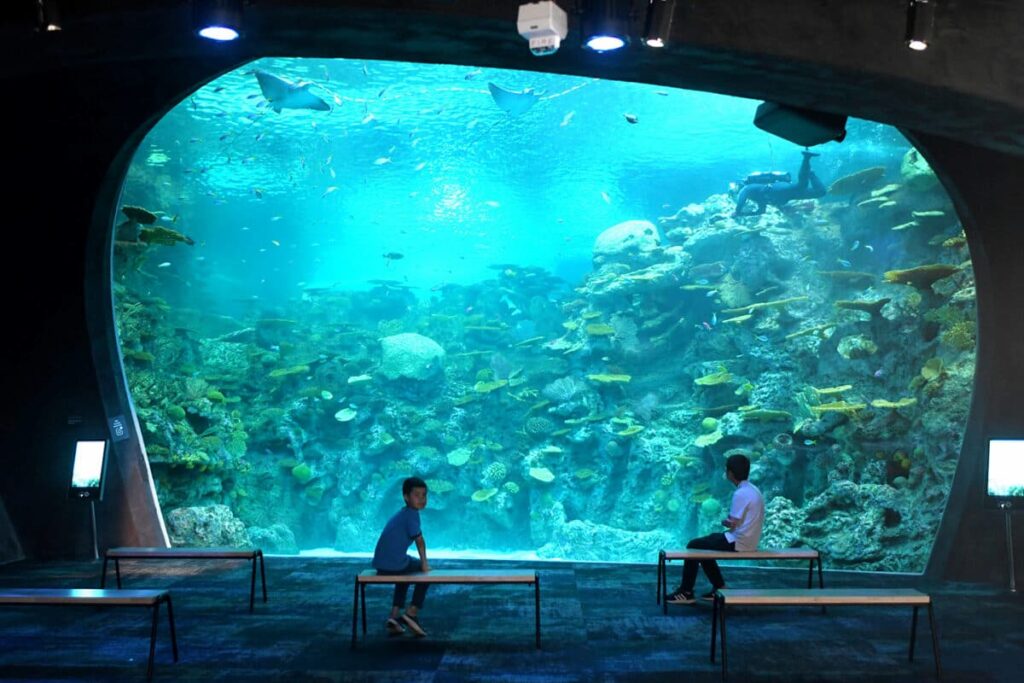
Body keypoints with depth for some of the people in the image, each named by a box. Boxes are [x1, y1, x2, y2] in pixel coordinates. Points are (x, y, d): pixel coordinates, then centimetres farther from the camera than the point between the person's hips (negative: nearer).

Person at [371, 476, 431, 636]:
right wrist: (425, 563, 1)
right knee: (425, 570, 16)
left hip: (380, 565, 8)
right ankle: (412, 614, 11)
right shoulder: (412, 513, -8)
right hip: (394, 564, -8)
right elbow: (419, 540, -12)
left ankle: (394, 617, 26)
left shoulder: (400, 513, 21)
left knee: (407, 569, 36)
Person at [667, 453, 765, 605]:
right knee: (704, 543, 21)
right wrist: (730, 521, 5)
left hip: (738, 542, -9)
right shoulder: (753, 490, 10)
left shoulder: (741, 493, -20)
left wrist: (724, 522, 0)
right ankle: (719, 588, 20)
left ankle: (686, 592, 6)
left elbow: (732, 524, -20)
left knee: (694, 546, 0)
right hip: (747, 540, 9)